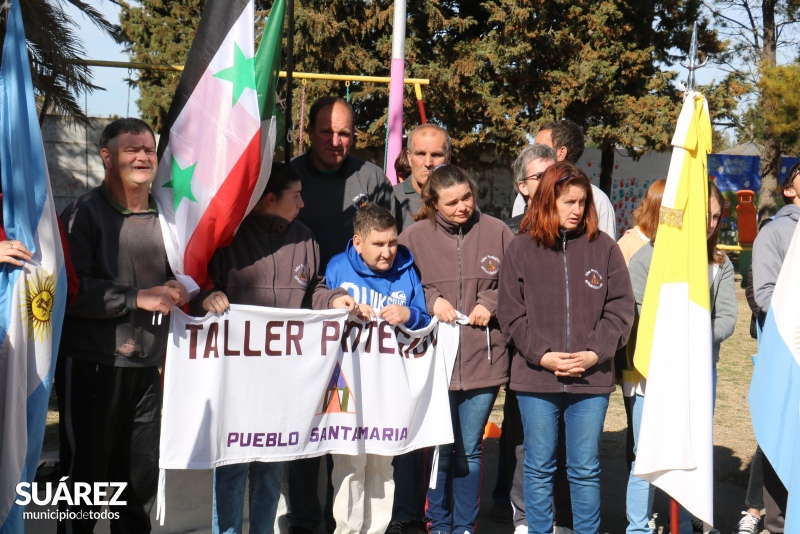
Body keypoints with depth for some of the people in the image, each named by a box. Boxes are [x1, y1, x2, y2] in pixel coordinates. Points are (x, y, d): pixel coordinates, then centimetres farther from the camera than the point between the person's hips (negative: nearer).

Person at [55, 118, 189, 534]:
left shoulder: (162, 217, 12)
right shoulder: (85, 213, -6)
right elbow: (72, 288, -16)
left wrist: (176, 290, 6)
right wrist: (138, 298, -18)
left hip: (147, 367, 6)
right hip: (92, 363, -5)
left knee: (141, 477, 12)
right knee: (84, 471, 3)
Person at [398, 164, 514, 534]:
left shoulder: (496, 232, 1)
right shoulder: (414, 237, 0)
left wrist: (490, 303, -7)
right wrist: (431, 300, -9)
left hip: (484, 358, 1)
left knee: (470, 450, 11)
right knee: (440, 448, 7)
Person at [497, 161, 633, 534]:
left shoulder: (604, 248, 2)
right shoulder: (522, 248, 1)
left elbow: (620, 310, 2)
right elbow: (511, 312, -1)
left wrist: (595, 354, -10)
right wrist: (541, 355, -11)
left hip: (591, 379, 0)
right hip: (535, 378, 0)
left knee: (586, 469, 8)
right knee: (539, 467, 10)